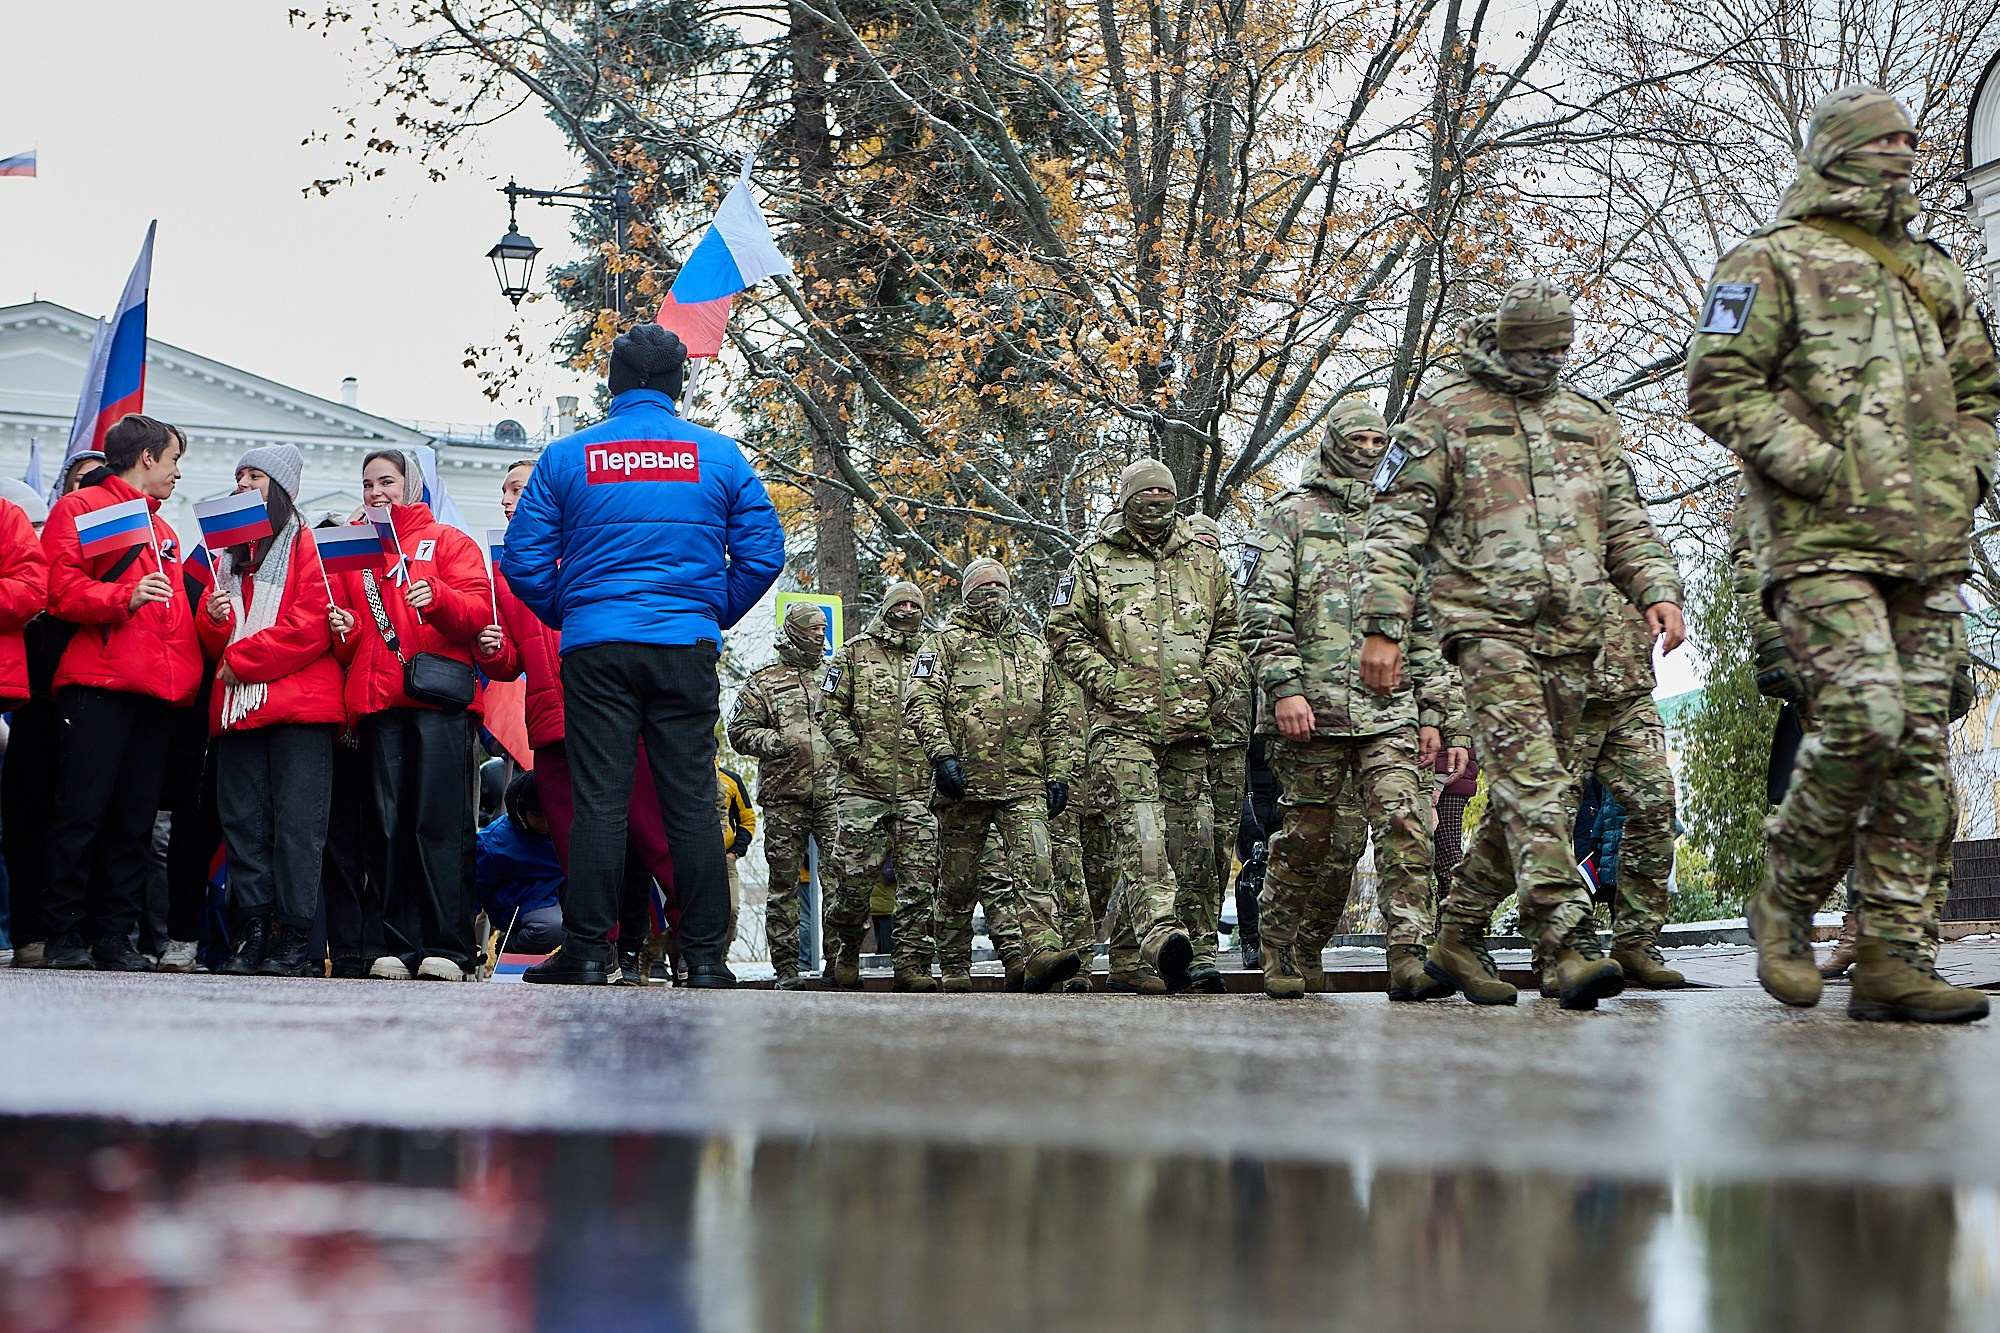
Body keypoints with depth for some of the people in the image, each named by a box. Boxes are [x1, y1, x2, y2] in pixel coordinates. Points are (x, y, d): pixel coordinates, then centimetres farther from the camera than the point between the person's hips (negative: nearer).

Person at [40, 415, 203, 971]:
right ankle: (64, 936, -3)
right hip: (97, 685, -7)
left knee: (136, 820, 3)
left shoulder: (163, 532, 28)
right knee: (82, 812, -8)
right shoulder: (79, 508, 4)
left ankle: (115, 936, 6)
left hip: (156, 693, 7)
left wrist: (185, 676, 8)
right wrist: (124, 597, -21)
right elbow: (60, 587, -9)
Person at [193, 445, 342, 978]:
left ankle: (296, 939, -8)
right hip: (237, 706, 6)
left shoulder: (307, 545, 3)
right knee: (243, 822, 1)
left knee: (296, 824, -8)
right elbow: (210, 639, 22)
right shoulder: (227, 551, 23)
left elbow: (311, 625, -10)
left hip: (299, 705, -6)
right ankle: (252, 933, 3)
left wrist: (240, 659, -9)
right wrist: (214, 619, -2)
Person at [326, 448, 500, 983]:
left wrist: (437, 597, -21)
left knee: (440, 822, -9)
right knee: (387, 823, -2)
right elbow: (347, 645, 21)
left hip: (440, 697, -4)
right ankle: (400, 946, -1)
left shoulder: (447, 541, 13)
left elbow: (478, 610, -1)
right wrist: (343, 631, -3)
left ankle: (448, 947, -10)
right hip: (377, 700, 4)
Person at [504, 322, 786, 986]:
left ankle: (586, 952, -1)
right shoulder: (719, 455, 6)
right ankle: (705, 956, 2)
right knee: (691, 802, 2)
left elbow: (524, 559, 3)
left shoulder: (567, 457, 4)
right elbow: (762, 553, 5)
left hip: (595, 650, 0)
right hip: (687, 648, 1)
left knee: (598, 802, 0)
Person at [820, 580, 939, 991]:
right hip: (865, 784, -2)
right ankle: (844, 950, 16)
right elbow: (831, 710, 7)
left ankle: (911, 962, -1)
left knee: (919, 879, -4)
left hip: (919, 788, 2)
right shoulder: (855, 653, 10)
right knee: (855, 876, -4)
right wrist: (851, 749, -8)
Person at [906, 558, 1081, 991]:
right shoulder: (944, 644, 9)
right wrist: (941, 754, -17)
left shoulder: (1035, 649, 21)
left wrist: (1059, 773, 12)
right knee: (958, 881, 5)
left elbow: (1057, 717, 21)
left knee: (1036, 868, -16)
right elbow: (922, 702, -4)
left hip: (1025, 786, 2)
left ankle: (1042, 956, -27)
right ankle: (954, 970, 14)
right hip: (965, 784, -2)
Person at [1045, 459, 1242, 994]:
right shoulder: (1095, 562, 8)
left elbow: (1228, 633, 23)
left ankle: (1127, 961, 8)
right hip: (1123, 725, -4)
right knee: (1140, 834, -21)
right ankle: (1162, 936, -37)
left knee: (1191, 839, 2)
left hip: (1188, 728, 4)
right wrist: (1108, 682, -5)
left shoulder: (1205, 561, 18)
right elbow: (1066, 632, 6)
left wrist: (1211, 679, 5)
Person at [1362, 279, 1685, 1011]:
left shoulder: (1589, 421, 20)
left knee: (1530, 794, 7)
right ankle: (1570, 940, -27)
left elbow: (1626, 523, 22)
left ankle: (1458, 937, 19)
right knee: (1534, 784, -19)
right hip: (1489, 624, -6)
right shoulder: (1443, 413, 5)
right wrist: (1381, 625, -8)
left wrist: (1658, 591, 3)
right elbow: (1396, 524, 1)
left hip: (1573, 635, 6)